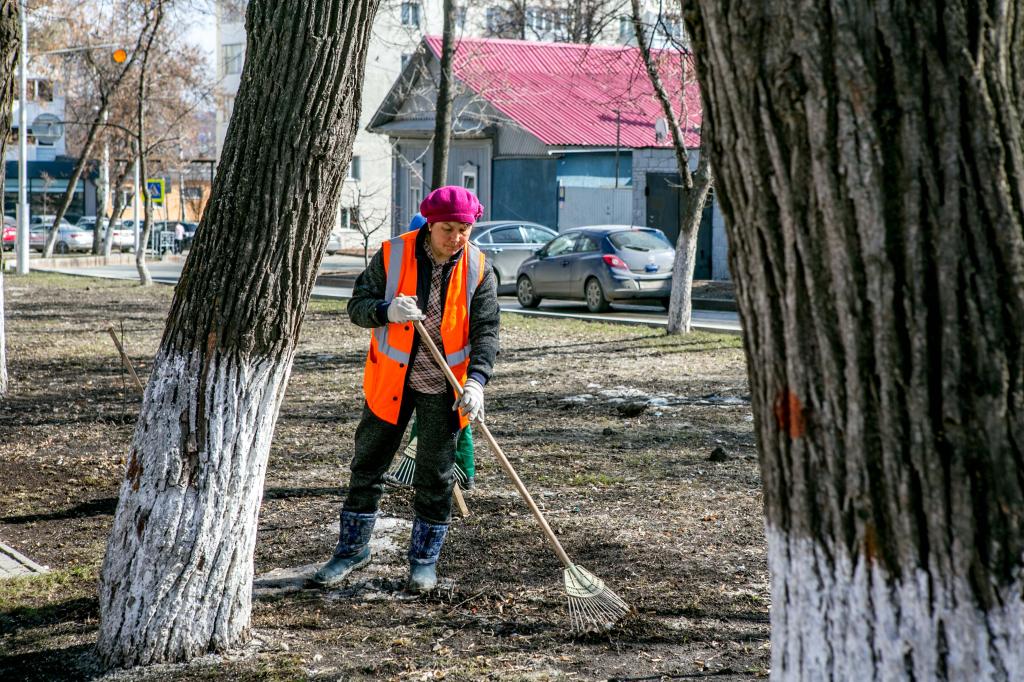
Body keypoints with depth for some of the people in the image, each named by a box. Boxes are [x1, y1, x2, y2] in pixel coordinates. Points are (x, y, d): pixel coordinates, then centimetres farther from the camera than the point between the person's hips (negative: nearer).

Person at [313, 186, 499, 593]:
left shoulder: (478, 270, -7)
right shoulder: (393, 255, -9)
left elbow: (485, 331, -10)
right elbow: (357, 306, -8)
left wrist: (476, 382, -25)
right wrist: (388, 310, -30)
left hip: (443, 388, 0)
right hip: (390, 381, 0)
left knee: (435, 476, 5)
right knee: (367, 466, 8)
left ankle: (424, 559, 19)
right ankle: (353, 549, 23)